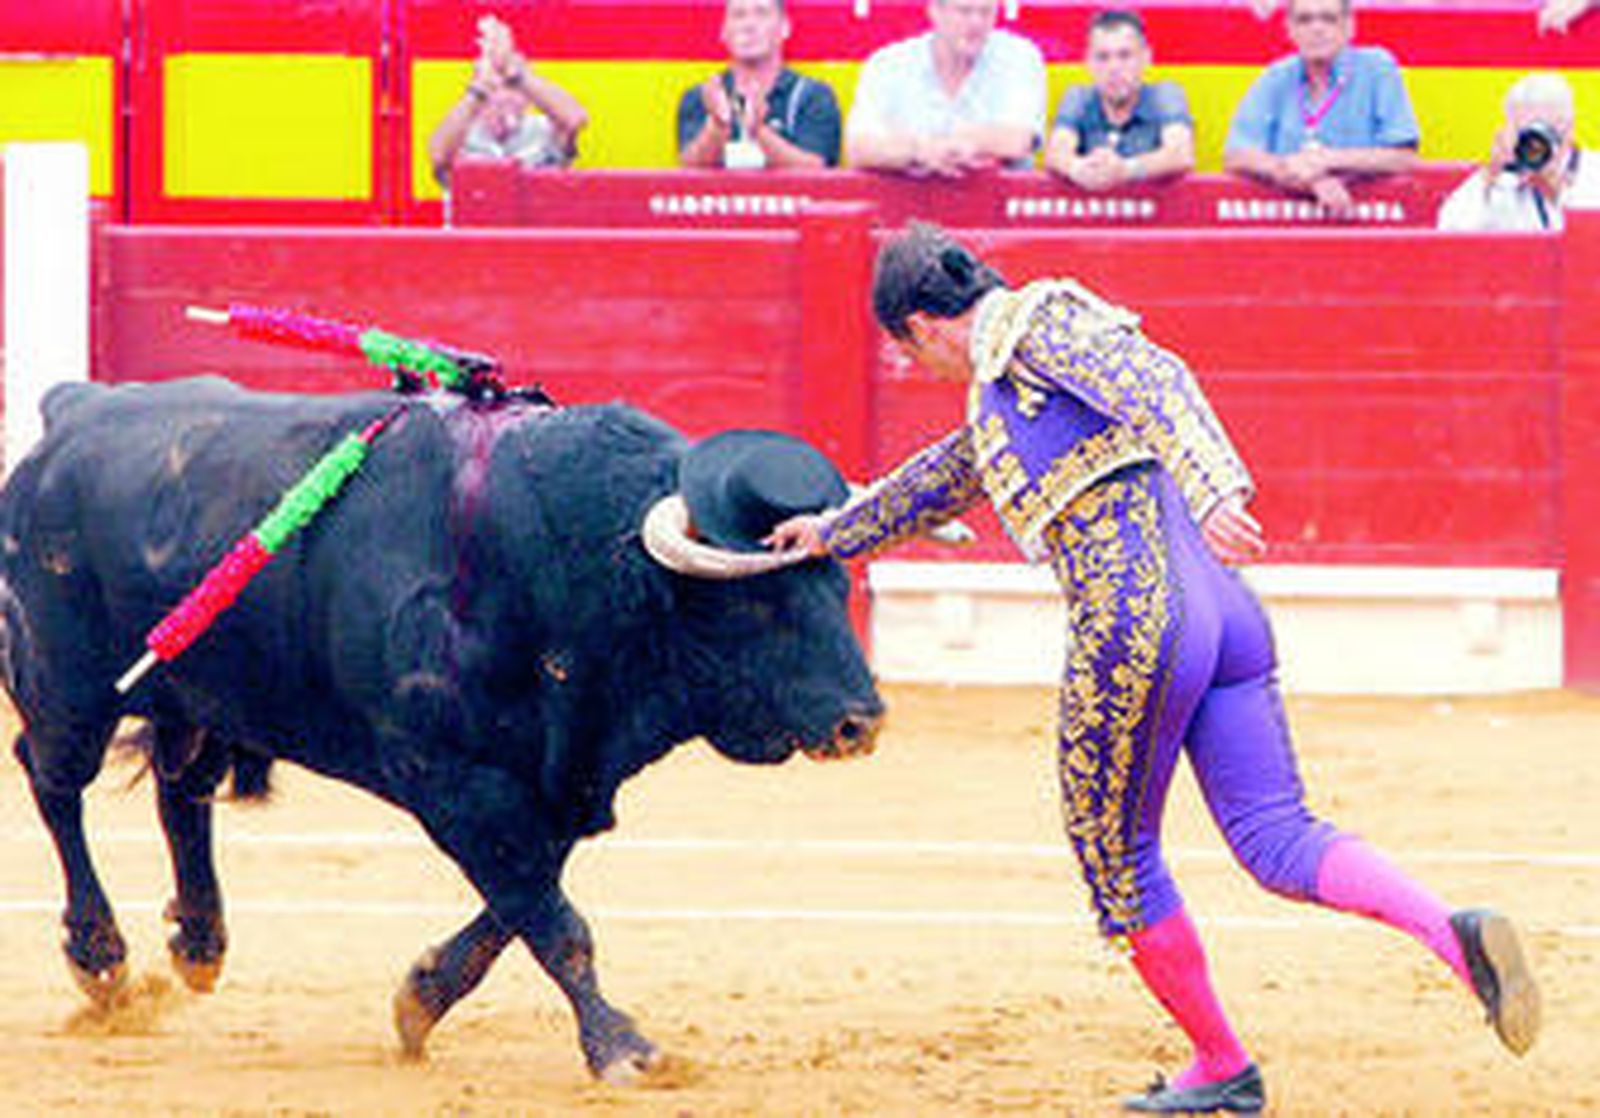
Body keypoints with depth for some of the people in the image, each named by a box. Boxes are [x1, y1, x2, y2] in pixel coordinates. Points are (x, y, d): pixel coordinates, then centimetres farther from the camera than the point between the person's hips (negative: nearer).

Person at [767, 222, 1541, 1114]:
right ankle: (1454, 933, -23)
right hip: (1228, 611, 8)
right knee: (1279, 839, 0)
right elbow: (946, 479, 48)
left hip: (1134, 624, -8)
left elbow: (1151, 381, -18)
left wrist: (1211, 488, -35)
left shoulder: (1039, 320, 1)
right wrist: (838, 533, 63)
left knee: (1117, 856, 10)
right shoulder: (1003, 388, 29)